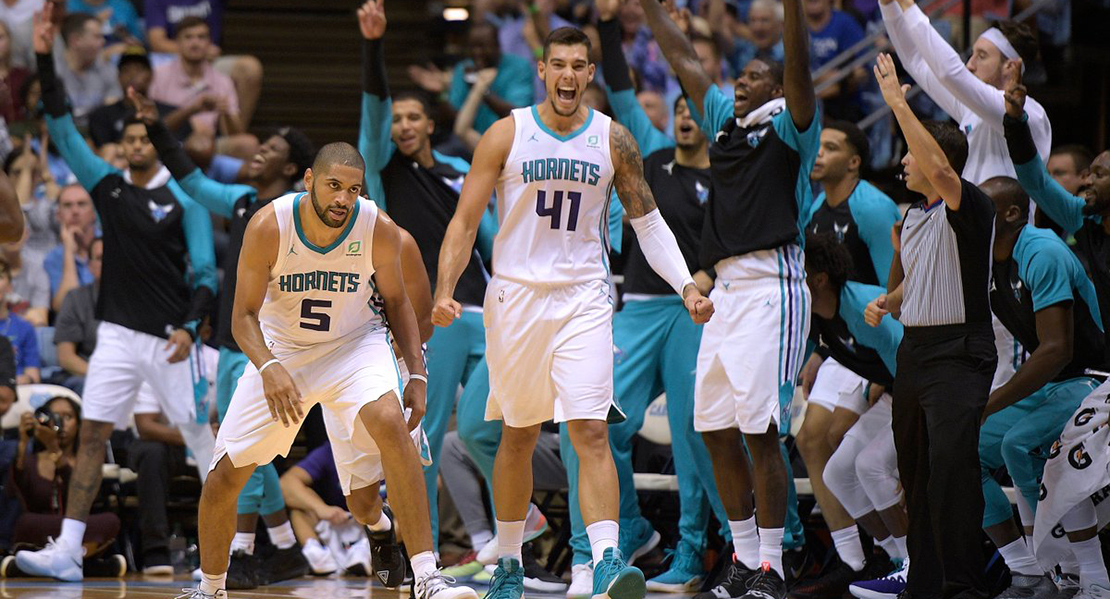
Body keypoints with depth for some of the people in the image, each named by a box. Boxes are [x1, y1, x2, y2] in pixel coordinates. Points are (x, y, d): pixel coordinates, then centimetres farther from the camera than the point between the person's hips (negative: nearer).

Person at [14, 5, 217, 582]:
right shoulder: (107, 185, 9)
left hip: (167, 337, -3)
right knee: (91, 435, -4)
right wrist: (44, 59, -2)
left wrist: (189, 326, -18)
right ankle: (67, 551, -7)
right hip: (116, 333, 4)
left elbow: (205, 271, -4)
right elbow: (63, 129, 5)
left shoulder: (183, 199, -2)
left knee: (203, 437, 1)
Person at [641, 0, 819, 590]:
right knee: (715, 429, 7)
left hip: (771, 288, -8)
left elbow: (799, 70, -16)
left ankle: (771, 570, -8)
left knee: (760, 431, -11)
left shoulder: (789, 126, 0)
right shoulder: (724, 121, 19)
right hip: (725, 291, 8)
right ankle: (744, 559, 15)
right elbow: (683, 60, 25)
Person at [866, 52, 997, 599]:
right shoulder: (912, 217, 17)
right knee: (914, 470, 9)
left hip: (959, 353, -9)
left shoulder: (970, 209, -10)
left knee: (951, 462, -19)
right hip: (914, 349, 9)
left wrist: (898, 102, -27)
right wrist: (887, 302, 10)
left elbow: (939, 170, -31)